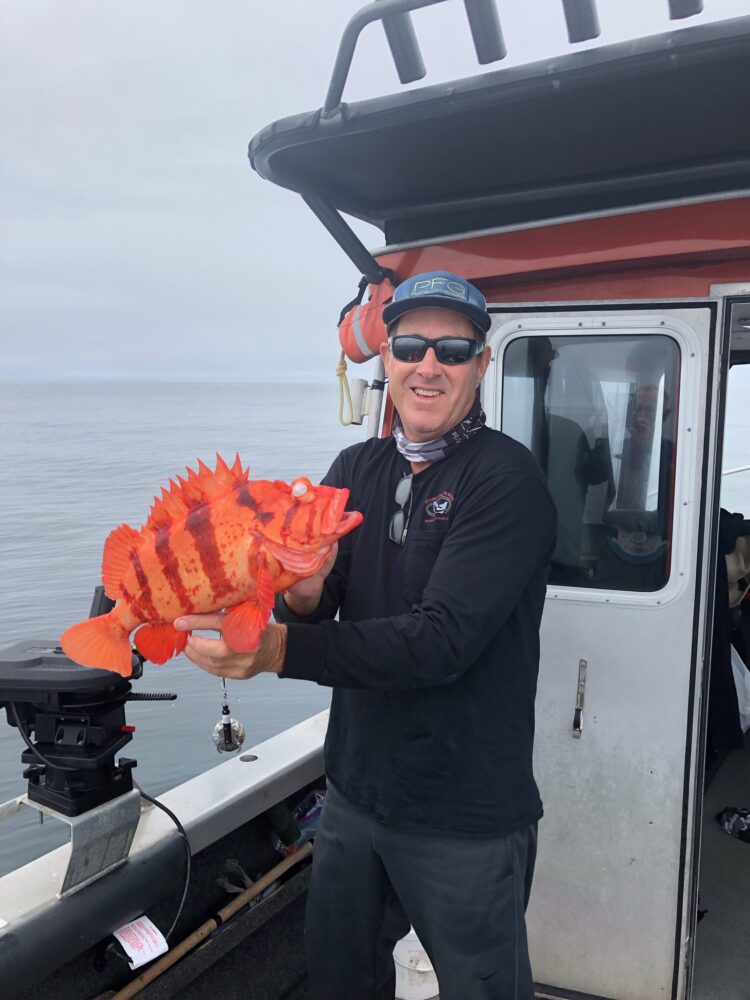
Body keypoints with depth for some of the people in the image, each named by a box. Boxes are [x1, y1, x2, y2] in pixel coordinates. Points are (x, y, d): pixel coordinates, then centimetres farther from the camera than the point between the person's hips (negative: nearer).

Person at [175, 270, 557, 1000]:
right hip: (355, 792, 6)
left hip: (466, 821, -5)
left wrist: (282, 649, -35)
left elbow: (443, 640, -26)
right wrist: (303, 596, -27)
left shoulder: (506, 479, -17)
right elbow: (308, 609, -3)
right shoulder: (356, 468, 2)